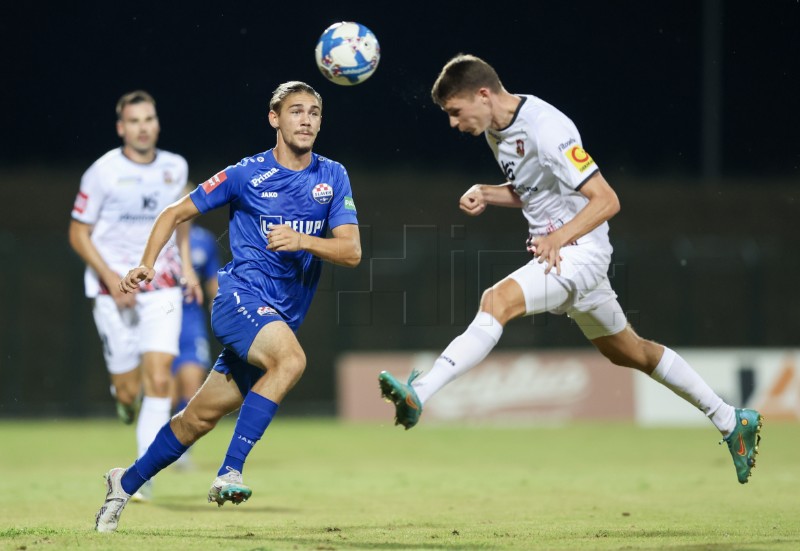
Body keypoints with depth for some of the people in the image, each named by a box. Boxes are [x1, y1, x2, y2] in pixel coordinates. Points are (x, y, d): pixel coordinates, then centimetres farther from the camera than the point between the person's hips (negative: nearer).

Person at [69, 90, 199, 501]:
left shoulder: (175, 168, 2)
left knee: (159, 380, -13)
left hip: (162, 287, 2)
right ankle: (126, 394, 38)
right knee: (128, 390, -1)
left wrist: (184, 262, 11)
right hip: (113, 291, -2)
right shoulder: (102, 173, -10)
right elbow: (78, 233, -4)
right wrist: (111, 277, -16)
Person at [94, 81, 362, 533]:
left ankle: (127, 483, 27)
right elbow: (176, 213, 7)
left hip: (282, 319, 4)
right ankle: (230, 472, -34)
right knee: (291, 359, -34)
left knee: (200, 418, 8)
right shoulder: (246, 174, -2)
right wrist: (147, 265, -6)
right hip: (242, 296, -4)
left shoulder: (333, 177, 6)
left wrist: (302, 241, -20)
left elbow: (352, 252, -2)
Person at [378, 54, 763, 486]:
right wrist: (485, 194, 2)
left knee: (498, 300, -30)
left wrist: (559, 237, -32)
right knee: (629, 352, 18)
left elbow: (606, 200, -21)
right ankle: (730, 421, 28)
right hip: (551, 253, 10)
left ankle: (418, 394, -40)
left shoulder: (545, 129, -22)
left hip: (578, 252, -10)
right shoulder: (496, 130, 6)